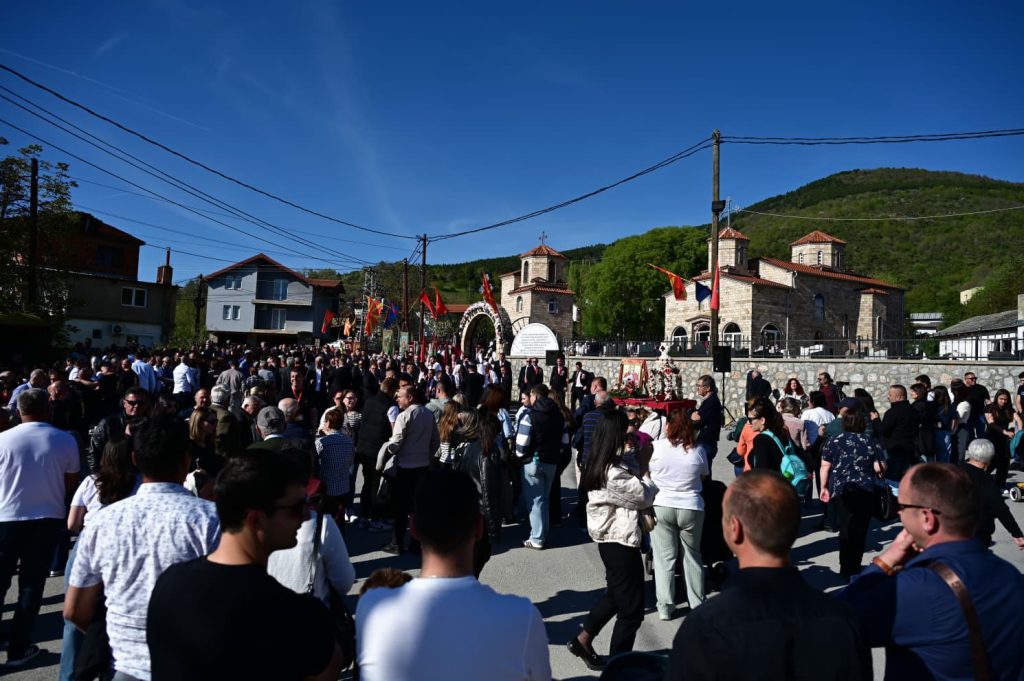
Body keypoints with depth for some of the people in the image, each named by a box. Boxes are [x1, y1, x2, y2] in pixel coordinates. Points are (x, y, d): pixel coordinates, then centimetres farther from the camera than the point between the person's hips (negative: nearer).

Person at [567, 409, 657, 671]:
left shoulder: (599, 466, 2)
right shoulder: (614, 475, -28)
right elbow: (645, 497, -15)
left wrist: (635, 465, 1)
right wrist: (644, 466, -3)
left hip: (610, 539, 10)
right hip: (621, 543, -10)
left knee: (616, 595, 27)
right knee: (631, 609, 6)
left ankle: (582, 639, 36)